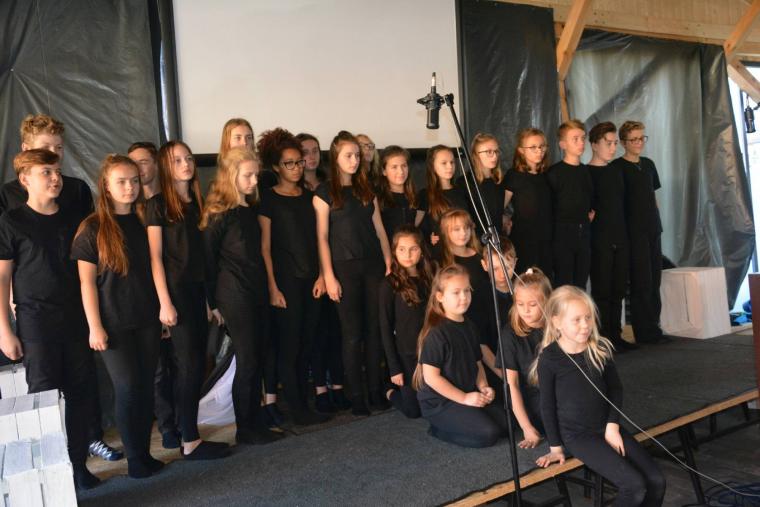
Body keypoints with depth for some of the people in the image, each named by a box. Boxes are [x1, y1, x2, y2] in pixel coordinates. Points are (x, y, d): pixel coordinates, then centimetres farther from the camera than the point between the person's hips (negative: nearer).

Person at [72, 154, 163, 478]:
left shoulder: (145, 222, 5)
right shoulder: (92, 229, -6)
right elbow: (87, 282, -7)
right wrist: (95, 327, -10)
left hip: (148, 319, 4)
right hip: (114, 324, -4)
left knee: (146, 387, 8)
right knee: (128, 388, -2)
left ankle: (145, 452, 20)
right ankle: (134, 458, 13)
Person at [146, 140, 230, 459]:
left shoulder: (197, 202, 13)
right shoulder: (158, 204, -5)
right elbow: (155, 256, -9)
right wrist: (164, 302, -15)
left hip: (198, 289, 6)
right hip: (175, 289, -6)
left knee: (197, 362, 8)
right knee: (189, 363, -6)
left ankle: (184, 425, 22)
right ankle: (190, 442, 0)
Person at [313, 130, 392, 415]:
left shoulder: (367, 190, 12)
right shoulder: (325, 192, -1)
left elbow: (379, 230, 12)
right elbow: (322, 237, -5)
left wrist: (389, 264, 6)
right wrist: (329, 276, -10)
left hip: (373, 264, 4)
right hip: (345, 268, -4)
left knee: (375, 329, 6)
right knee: (352, 333, 1)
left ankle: (376, 390, 17)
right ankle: (356, 395, 12)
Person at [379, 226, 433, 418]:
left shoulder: (428, 279, 4)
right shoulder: (390, 284, -10)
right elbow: (385, 328, -10)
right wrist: (394, 367, -12)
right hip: (406, 355, -4)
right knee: (414, 410, 3)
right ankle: (392, 393, 34)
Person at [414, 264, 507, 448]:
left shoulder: (469, 327, 7)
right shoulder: (436, 333, -19)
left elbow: (477, 363, 16)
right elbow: (431, 376, -20)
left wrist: (483, 387, -2)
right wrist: (464, 398, -17)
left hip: (469, 396, 8)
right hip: (438, 402, -8)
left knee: (505, 423, 0)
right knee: (488, 434, -19)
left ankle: (448, 424, 10)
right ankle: (439, 429, 1)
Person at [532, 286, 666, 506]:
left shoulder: (600, 348, -1)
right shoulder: (549, 358, -15)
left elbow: (616, 388, 9)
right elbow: (548, 406, -7)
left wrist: (613, 425, -1)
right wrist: (556, 446, -3)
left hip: (607, 427, 6)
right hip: (576, 434, -5)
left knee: (656, 481, -4)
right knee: (634, 485, -19)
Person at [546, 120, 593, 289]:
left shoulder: (586, 171, 10)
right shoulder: (555, 172, -9)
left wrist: (591, 212, 9)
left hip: (584, 232, 6)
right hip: (563, 232, -6)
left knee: (581, 283, 11)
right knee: (563, 284, -3)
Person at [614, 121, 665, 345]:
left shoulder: (648, 164, 15)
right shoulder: (617, 167, -5)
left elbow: (653, 197, 20)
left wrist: (658, 222, 13)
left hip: (653, 229, 7)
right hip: (634, 231, -6)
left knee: (654, 279, 9)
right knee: (642, 281, -4)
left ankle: (653, 327, 18)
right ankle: (645, 331, 4)